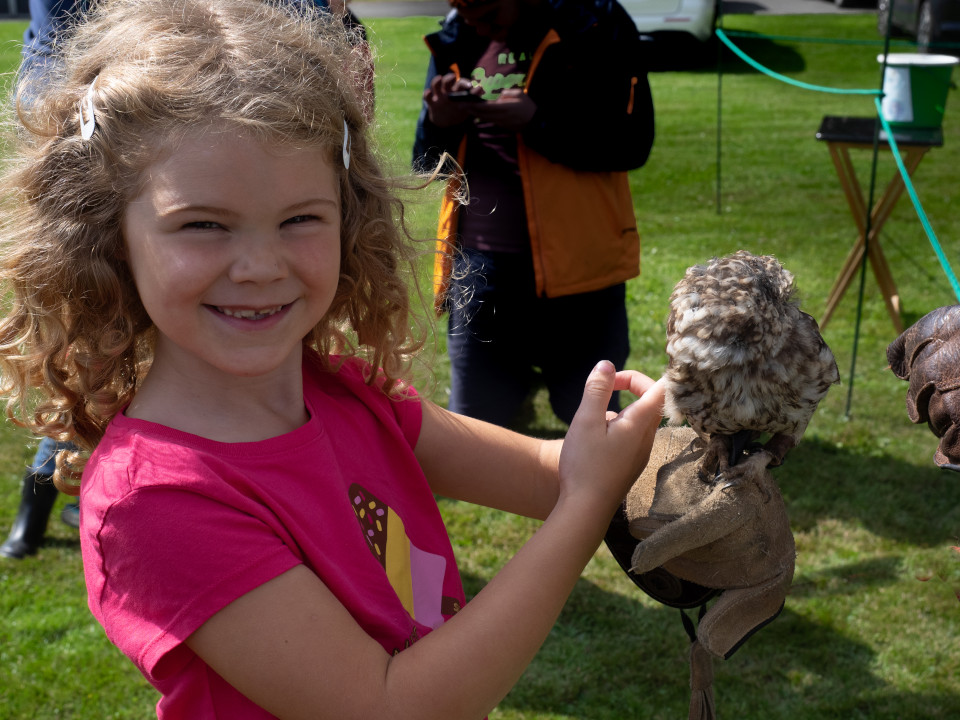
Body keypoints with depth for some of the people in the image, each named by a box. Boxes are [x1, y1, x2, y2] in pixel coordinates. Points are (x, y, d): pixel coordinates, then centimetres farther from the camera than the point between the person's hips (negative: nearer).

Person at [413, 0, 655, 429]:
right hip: (479, 264, 3)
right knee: (472, 419, 6)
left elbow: (633, 143, -9)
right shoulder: (456, 40, 8)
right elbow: (428, 165, 11)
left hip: (575, 261, -3)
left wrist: (537, 120, -20)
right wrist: (439, 123, -10)